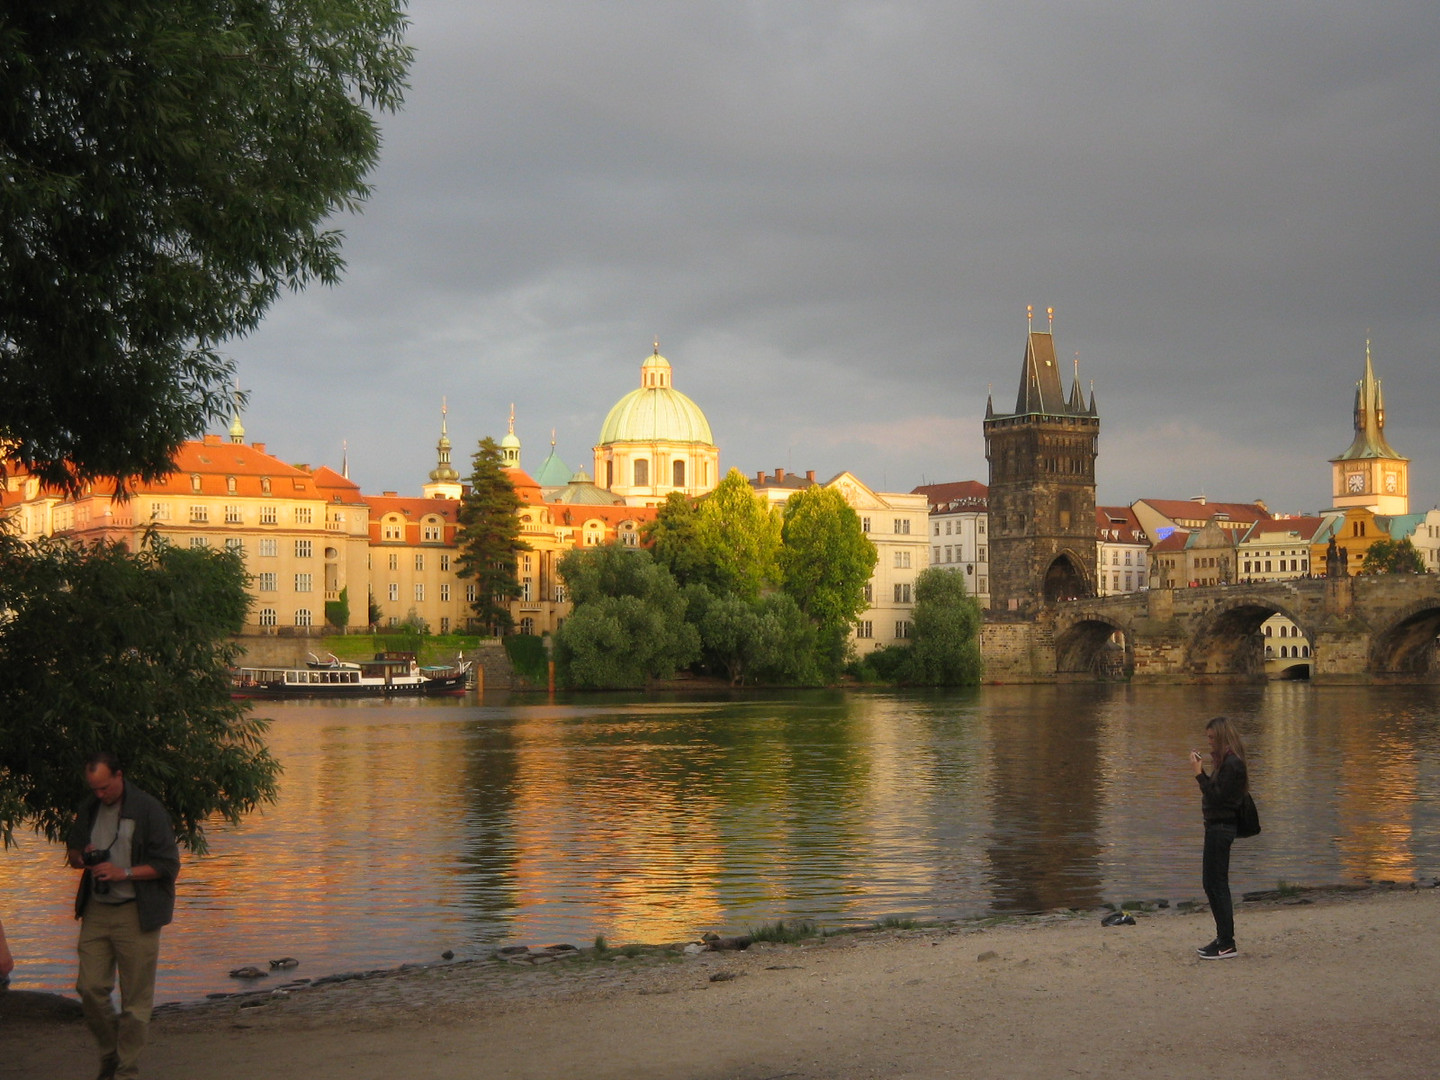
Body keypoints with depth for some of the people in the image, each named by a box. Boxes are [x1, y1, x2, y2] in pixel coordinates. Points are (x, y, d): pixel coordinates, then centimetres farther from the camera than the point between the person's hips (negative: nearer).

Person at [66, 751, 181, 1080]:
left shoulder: (148, 809, -8)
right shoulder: (89, 810, 10)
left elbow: (168, 865, -8)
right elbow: (72, 851, 24)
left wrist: (124, 873, -18)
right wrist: (81, 858, 0)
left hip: (136, 914, -5)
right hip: (96, 911, 5)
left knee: (136, 997, -1)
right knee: (89, 988, 2)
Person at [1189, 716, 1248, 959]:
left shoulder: (1232, 763, -17)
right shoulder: (1225, 761, 14)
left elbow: (1216, 796, -21)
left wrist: (1199, 773, -18)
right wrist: (1201, 769, 11)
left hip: (1221, 828, -11)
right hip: (1216, 827, 11)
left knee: (1218, 884, -6)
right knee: (1211, 884, 15)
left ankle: (1227, 944, -2)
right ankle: (1223, 939, 22)